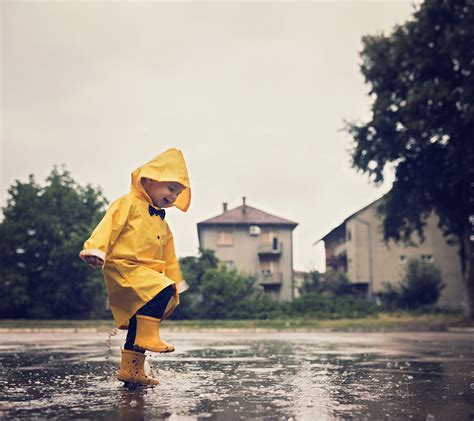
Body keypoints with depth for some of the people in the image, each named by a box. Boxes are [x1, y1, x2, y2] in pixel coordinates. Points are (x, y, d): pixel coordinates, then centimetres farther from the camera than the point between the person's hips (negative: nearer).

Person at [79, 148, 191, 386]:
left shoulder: (162, 224, 23)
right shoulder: (128, 204, -1)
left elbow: (169, 259, 28)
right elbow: (109, 225, -14)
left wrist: (176, 282, 27)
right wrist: (95, 249, -27)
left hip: (147, 274, 9)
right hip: (124, 266, -9)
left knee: (139, 322, 10)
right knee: (162, 290, -29)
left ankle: (131, 369, 19)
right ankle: (148, 337, -26)